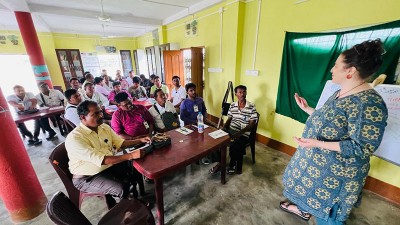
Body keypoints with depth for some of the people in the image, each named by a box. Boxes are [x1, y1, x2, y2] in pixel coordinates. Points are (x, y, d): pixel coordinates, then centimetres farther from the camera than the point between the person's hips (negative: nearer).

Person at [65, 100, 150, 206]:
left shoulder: (104, 127, -3)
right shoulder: (74, 138, -25)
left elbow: (120, 142, 8)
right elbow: (100, 160, -33)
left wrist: (140, 140, -7)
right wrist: (131, 155, -36)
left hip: (109, 166, 7)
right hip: (87, 177, -7)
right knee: (121, 188, -24)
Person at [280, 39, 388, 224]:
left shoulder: (369, 104, -27)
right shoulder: (340, 93, 1)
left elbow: (362, 148, -27)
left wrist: (318, 144, -34)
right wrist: (307, 109, 13)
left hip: (336, 169, -9)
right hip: (317, 158, 9)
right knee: (307, 185, 29)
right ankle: (303, 209, 56)